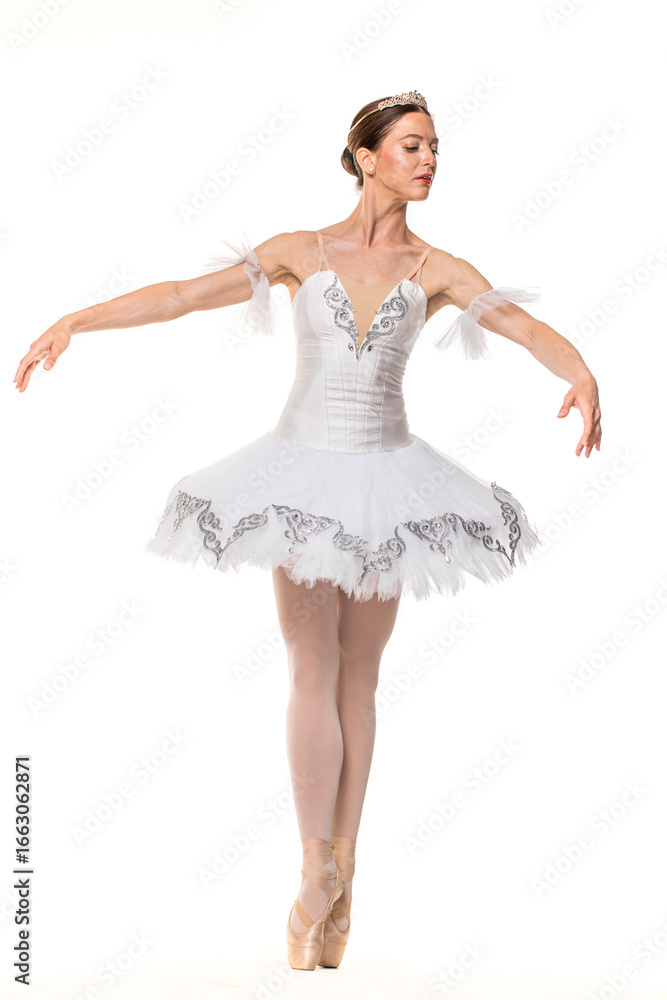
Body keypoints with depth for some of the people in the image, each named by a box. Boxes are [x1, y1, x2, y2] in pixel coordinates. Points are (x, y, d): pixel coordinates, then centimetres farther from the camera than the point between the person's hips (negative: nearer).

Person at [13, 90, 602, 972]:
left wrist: (582, 373, -33)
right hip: (303, 473, -1)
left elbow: (526, 324, -12)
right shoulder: (303, 251, 0)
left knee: (358, 677, 6)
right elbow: (185, 294, -5)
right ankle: (318, 872, 5)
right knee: (313, 672, -3)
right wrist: (76, 319, -14)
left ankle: (340, 870, 14)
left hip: (384, 480, 1)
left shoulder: (436, 269, 2)